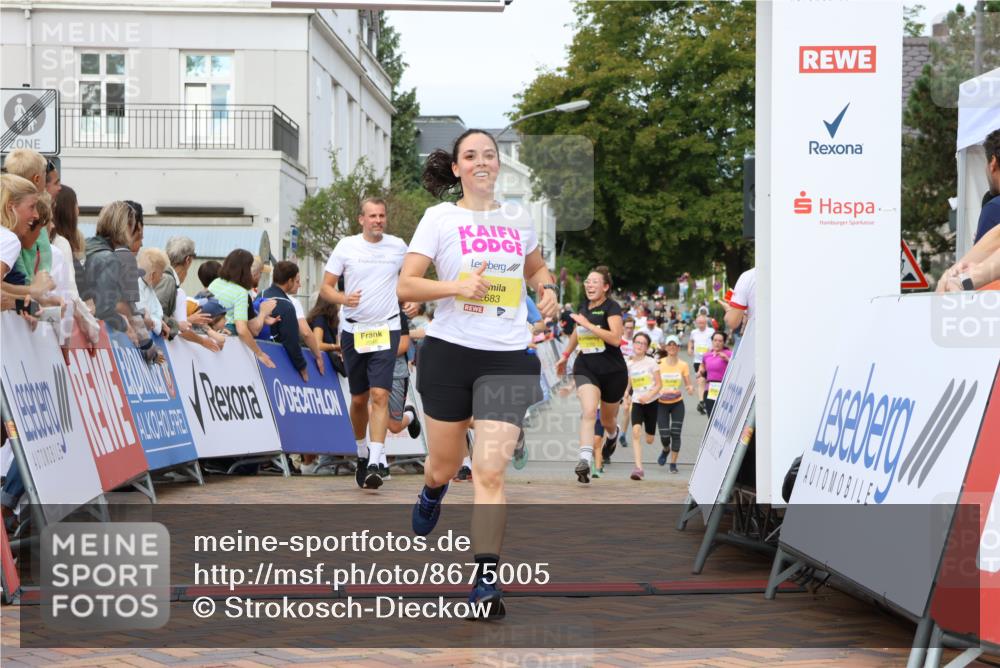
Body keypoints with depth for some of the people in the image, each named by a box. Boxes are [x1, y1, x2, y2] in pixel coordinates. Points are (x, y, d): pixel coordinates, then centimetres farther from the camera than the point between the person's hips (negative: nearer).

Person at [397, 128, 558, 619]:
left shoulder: (518, 217, 10)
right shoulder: (440, 217, 0)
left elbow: (536, 268, 28)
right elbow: (405, 285, -5)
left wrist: (547, 289, 6)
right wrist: (458, 286, -20)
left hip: (508, 357, 1)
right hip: (450, 352, -1)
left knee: (490, 470, -11)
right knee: (444, 464, 14)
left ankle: (486, 581, -7)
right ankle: (432, 494, 53)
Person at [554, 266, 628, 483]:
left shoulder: (612, 308, -11)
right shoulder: (583, 306, 7)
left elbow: (615, 338, -26)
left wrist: (588, 324, -25)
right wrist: (565, 355, 31)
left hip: (613, 371, -3)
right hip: (586, 368, 3)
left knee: (607, 420, 15)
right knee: (588, 411, -23)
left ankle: (613, 435, 52)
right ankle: (585, 459, -32)